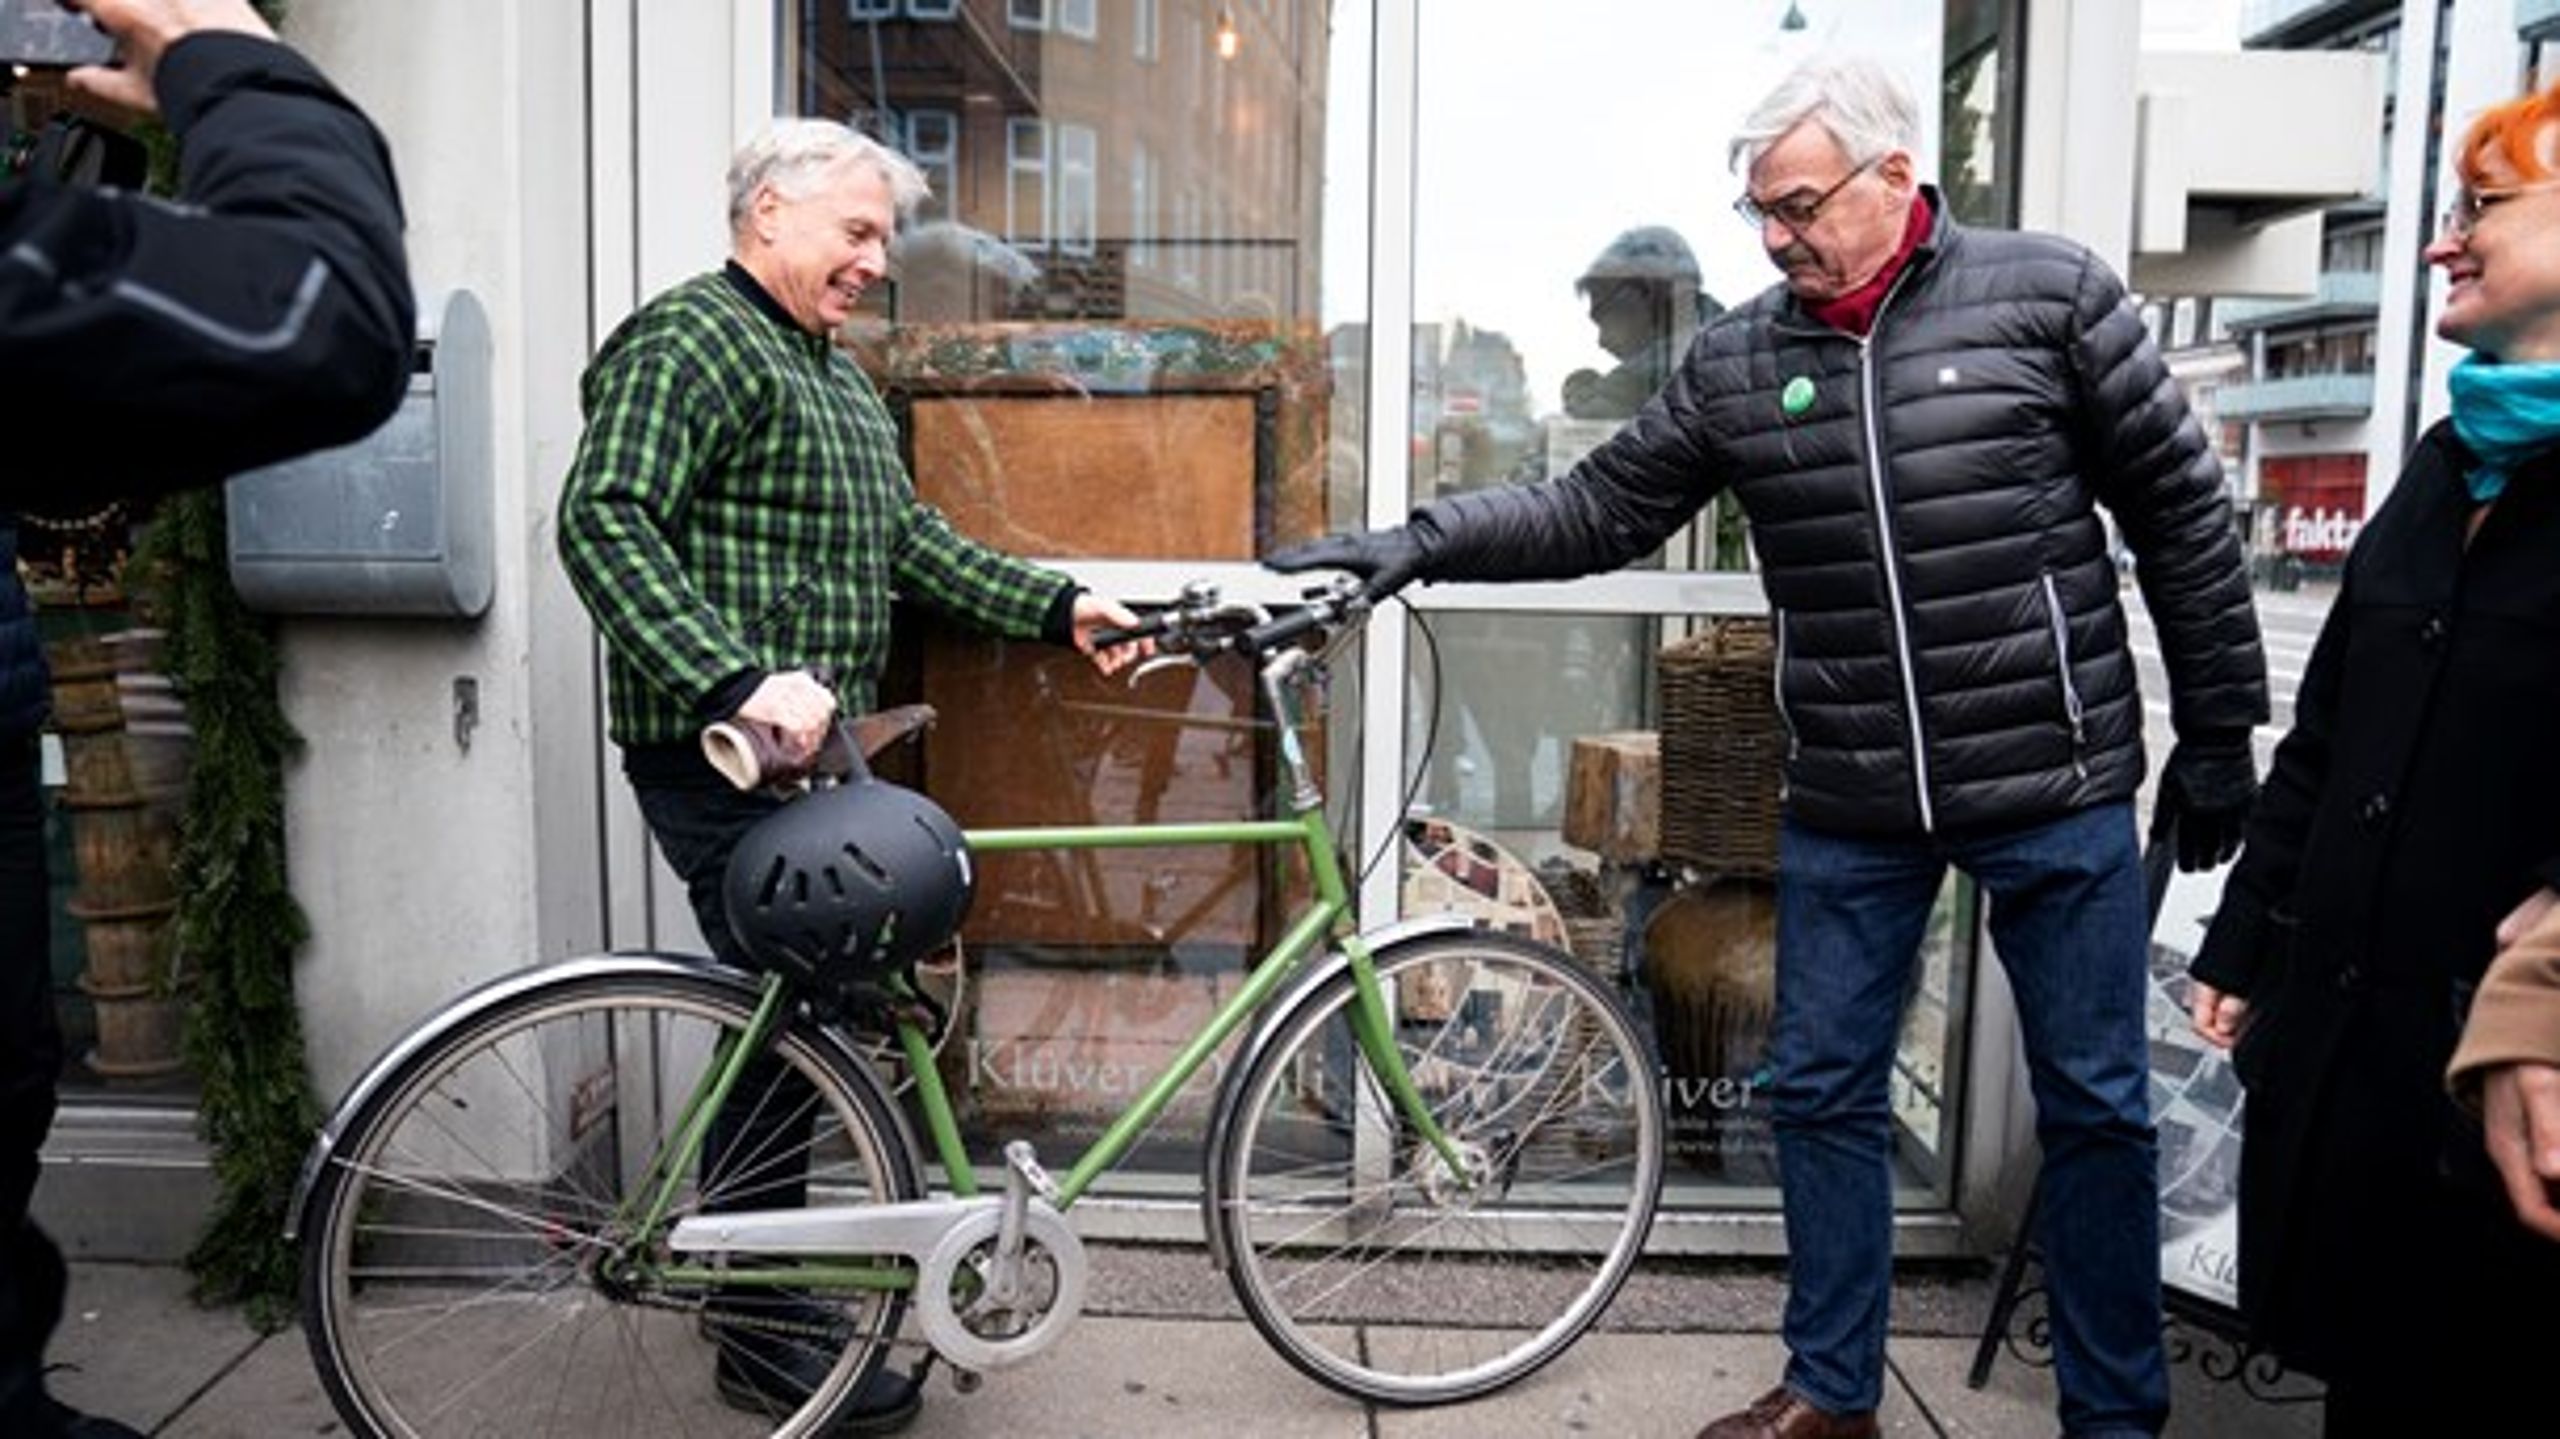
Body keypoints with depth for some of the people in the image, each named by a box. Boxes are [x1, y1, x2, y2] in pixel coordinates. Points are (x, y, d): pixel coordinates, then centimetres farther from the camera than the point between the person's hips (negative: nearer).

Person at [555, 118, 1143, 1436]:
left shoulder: (832, 371, 20)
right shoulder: (692, 340, -11)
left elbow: (910, 538, 20)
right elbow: (604, 523, -23)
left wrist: (1059, 607, 10)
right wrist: (742, 680, -35)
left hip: (805, 748, 10)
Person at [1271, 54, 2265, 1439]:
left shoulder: (2048, 293, -5)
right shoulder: (1736, 358, 2)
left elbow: (2182, 511, -1)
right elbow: (1597, 508, 3)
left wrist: (2218, 734, 1)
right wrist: (1423, 542, -9)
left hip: (2057, 795, -2)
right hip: (1847, 812, 3)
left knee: (2097, 1106, 10)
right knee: (1821, 1094, 12)